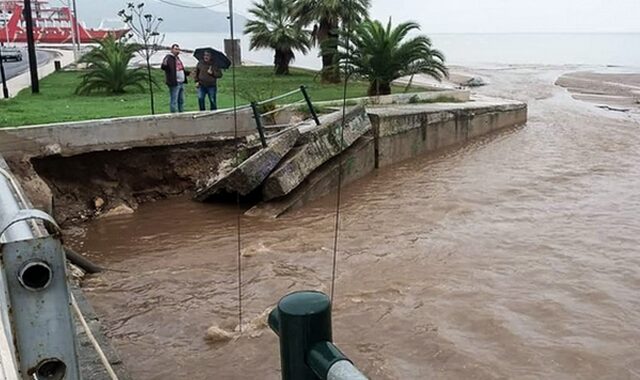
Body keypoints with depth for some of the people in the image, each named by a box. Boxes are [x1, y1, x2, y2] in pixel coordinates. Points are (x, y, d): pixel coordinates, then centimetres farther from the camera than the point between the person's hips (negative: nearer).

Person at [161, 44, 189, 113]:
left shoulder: (177, 58, 19)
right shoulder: (169, 58, -9)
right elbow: (163, 67, -21)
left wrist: (188, 73, 18)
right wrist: (164, 65, -41)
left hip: (181, 83, 9)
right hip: (174, 83, -9)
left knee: (181, 101, 16)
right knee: (174, 101, -6)